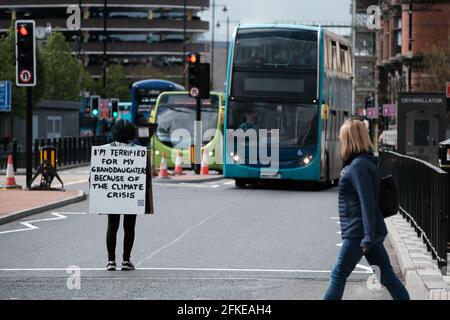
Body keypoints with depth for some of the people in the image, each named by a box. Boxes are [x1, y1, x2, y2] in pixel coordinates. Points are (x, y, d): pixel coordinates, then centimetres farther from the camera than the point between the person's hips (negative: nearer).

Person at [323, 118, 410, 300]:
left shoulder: (358, 166, -16)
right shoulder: (365, 162, 14)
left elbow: (367, 202, -22)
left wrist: (368, 237, -25)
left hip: (358, 233, -9)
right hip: (369, 233, 9)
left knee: (338, 275, -2)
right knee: (387, 276, 9)